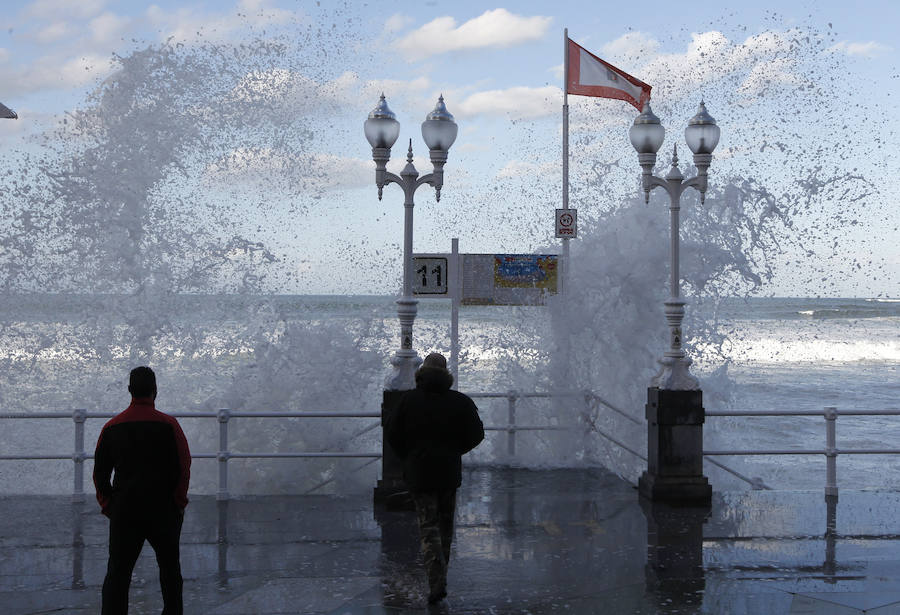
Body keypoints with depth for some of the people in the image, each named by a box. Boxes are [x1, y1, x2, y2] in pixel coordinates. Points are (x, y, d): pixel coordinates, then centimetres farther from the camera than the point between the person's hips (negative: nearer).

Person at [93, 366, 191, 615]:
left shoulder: (112, 427, 4)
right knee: (170, 568, 14)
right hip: (163, 510, -2)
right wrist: (178, 504, 1)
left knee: (117, 571, 3)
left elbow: (100, 473, 7)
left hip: (123, 511, 2)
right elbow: (183, 468, -9)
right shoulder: (168, 424, -6)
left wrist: (108, 506, 13)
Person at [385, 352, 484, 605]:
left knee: (428, 527, -2)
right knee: (445, 524, 17)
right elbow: (476, 434, 0)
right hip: (449, 471, 2)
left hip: (418, 472, -2)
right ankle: (440, 577, 26)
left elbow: (392, 434, -3)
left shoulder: (409, 400, -5)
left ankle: (437, 582, -17)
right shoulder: (460, 402, -3)